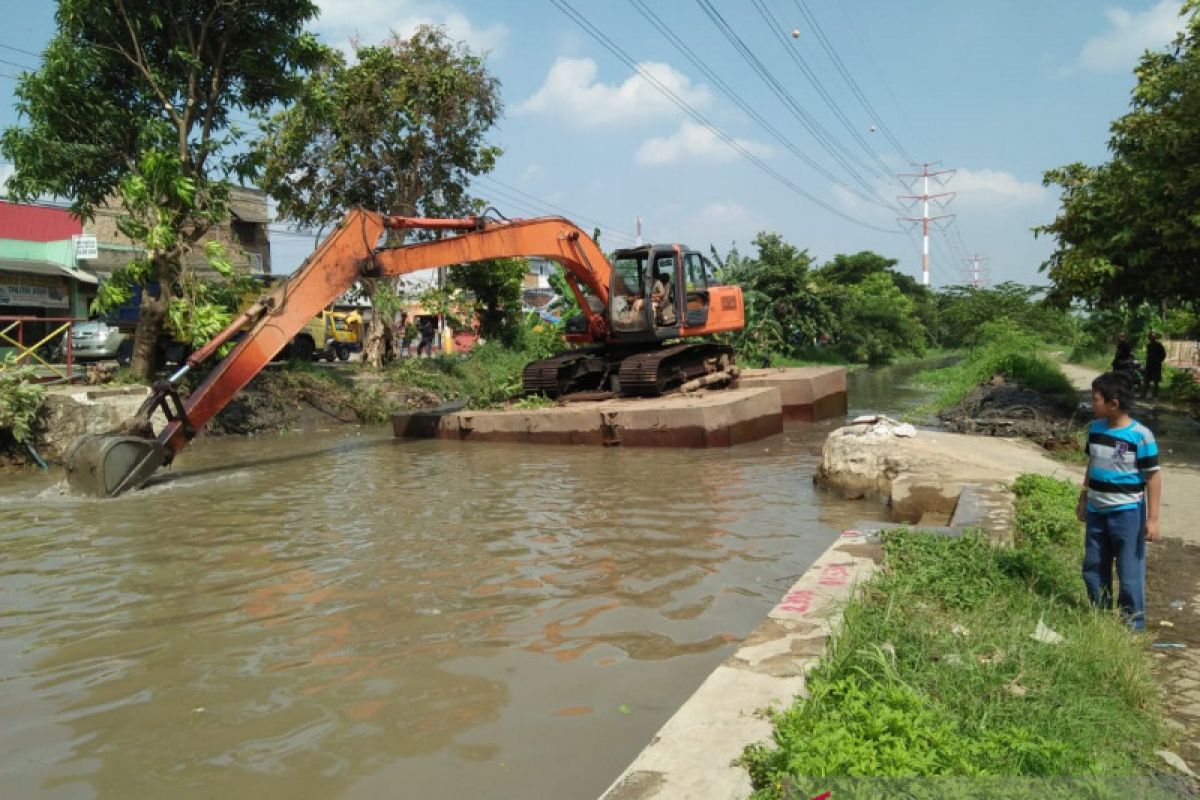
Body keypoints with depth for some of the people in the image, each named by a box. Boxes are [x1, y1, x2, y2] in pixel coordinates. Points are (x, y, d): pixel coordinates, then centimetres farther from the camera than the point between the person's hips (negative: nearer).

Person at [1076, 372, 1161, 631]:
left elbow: (1153, 477, -12)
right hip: (1096, 512, 6)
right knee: (1093, 569, 15)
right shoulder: (1095, 428, 3)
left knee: (1129, 573, 4)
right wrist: (1083, 500, 18)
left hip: (1127, 514, -6)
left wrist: (1152, 518, -13)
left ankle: (1133, 624, 18)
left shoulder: (1140, 435, -16)